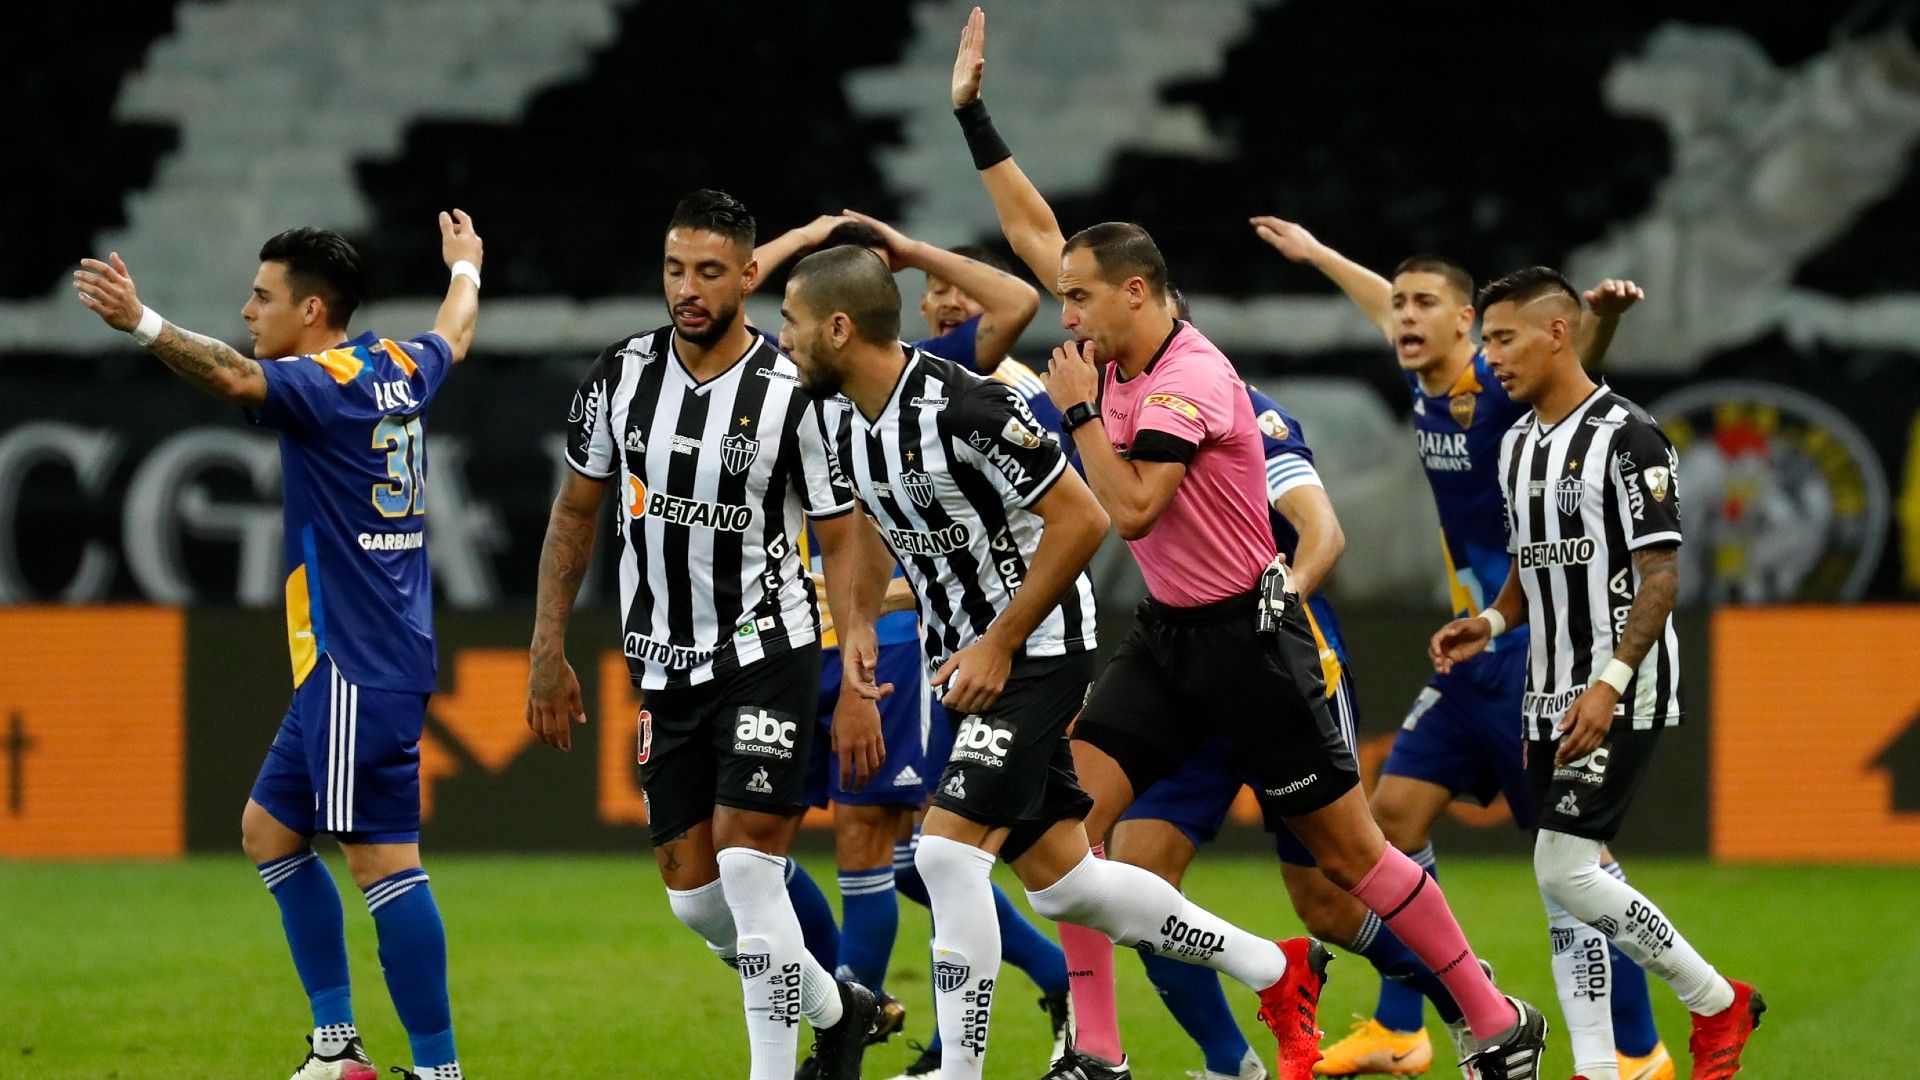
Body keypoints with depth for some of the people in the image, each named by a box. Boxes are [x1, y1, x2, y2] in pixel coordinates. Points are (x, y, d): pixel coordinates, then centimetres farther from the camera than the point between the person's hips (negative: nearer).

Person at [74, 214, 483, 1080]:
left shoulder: (322, 384, -14)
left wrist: (141, 325, -49)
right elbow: (453, 338, 35)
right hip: (344, 659, 10)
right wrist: (464, 270, 56)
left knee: (380, 855, -11)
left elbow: (234, 378, -34)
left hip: (359, 662, -10)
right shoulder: (396, 368, 12)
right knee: (270, 826, 17)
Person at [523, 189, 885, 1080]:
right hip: (662, 665, 5)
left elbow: (843, 539, -7)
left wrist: (858, 682, -13)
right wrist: (548, 653, 9)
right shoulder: (624, 373, 0)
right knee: (693, 896, 7)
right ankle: (834, 1008, 30)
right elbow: (576, 511, 11)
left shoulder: (792, 395, -13)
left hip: (765, 654, -5)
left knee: (747, 871, -16)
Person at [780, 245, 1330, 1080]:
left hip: (1036, 650, -9)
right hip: (968, 656, 9)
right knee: (1059, 879, 12)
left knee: (947, 852, -19)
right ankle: (1276, 970, 27)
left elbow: (1081, 519, -21)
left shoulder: (961, 407, -24)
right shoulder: (840, 417, 2)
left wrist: (999, 647, -20)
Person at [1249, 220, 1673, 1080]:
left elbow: (1568, 366, -37)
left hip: (1533, 654, -9)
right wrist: (1316, 255, 45)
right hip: (1472, 654, 9)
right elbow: (1386, 307, 30)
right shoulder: (1425, 385, 8)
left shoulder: (1499, 389, -16)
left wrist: (1600, 319, -58)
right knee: (1397, 809, 10)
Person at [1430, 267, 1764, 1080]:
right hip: (1550, 697, 9)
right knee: (1563, 879, 6)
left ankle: (1717, 1003, 0)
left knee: (1565, 868, -15)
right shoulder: (1518, 445, 13)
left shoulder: (1627, 437, -13)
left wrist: (1609, 684, -25)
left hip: (1620, 697, -9)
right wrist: (1488, 624, 2)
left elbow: (1661, 577, -16)